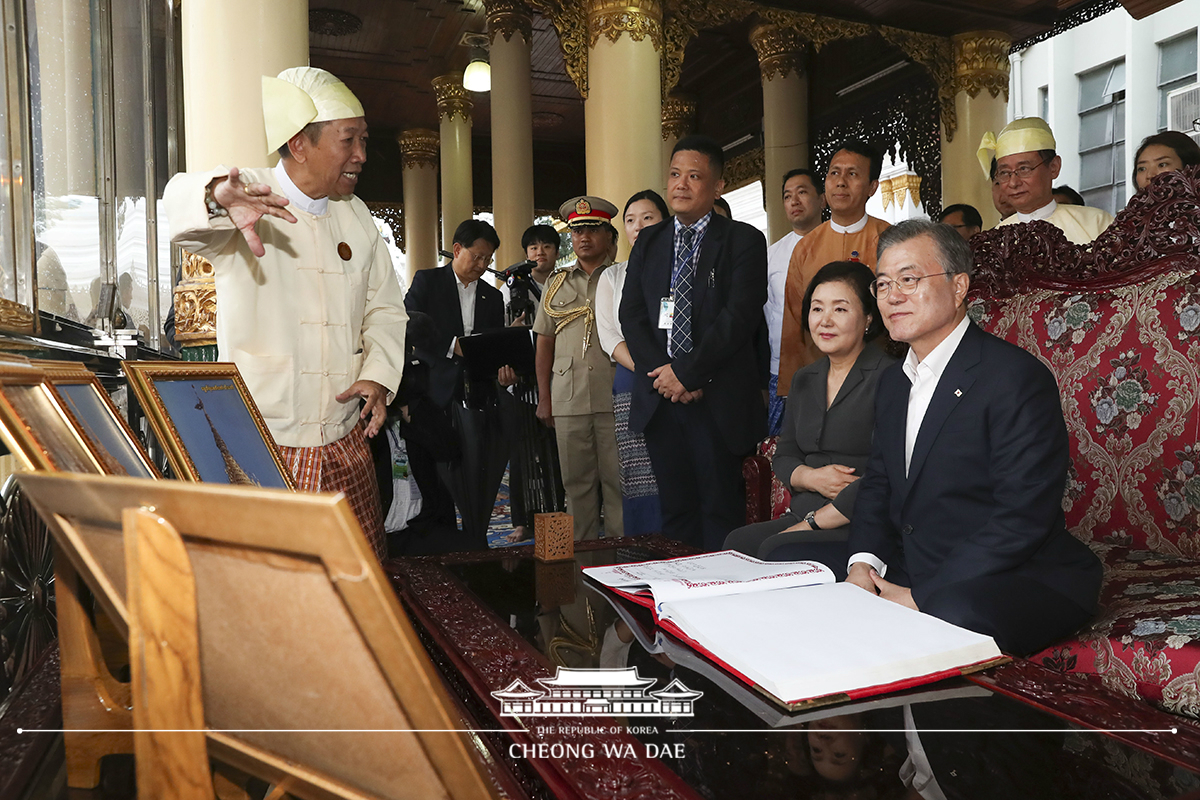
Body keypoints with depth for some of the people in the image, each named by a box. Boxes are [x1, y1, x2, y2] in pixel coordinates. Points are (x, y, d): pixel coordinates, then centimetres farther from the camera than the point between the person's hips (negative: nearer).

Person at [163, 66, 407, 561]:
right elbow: (180, 201, -27)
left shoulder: (355, 215, 11)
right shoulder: (244, 208, -5)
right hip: (259, 449, -4)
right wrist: (216, 198, -51)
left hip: (346, 444, 5)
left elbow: (385, 306, 14)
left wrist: (378, 375, -3)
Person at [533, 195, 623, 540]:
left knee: (618, 480, 0)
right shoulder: (557, 284, 15)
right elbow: (545, 343, 15)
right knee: (576, 482, 9)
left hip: (614, 396, -3)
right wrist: (543, 398, 10)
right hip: (568, 399, 3)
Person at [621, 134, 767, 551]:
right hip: (659, 397, 4)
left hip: (719, 400, -3)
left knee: (721, 509, 3)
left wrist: (687, 372, -16)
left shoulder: (743, 240, 1)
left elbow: (740, 316, -11)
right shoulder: (648, 241, 14)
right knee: (675, 508, 10)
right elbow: (631, 314, 6)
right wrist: (662, 375, -8)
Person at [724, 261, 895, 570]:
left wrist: (815, 521, -13)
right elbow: (783, 457, 19)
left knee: (777, 551, -30)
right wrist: (811, 478, -5)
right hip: (802, 516, 6)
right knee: (738, 543, -21)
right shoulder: (804, 380, 17)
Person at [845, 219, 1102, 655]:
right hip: (911, 573, 8)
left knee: (952, 618, -38)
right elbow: (878, 483, 16)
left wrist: (920, 597, -22)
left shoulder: (1017, 378, -15)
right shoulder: (892, 381, 12)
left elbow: (1024, 517, -21)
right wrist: (864, 561, -4)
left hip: (1018, 580, -7)